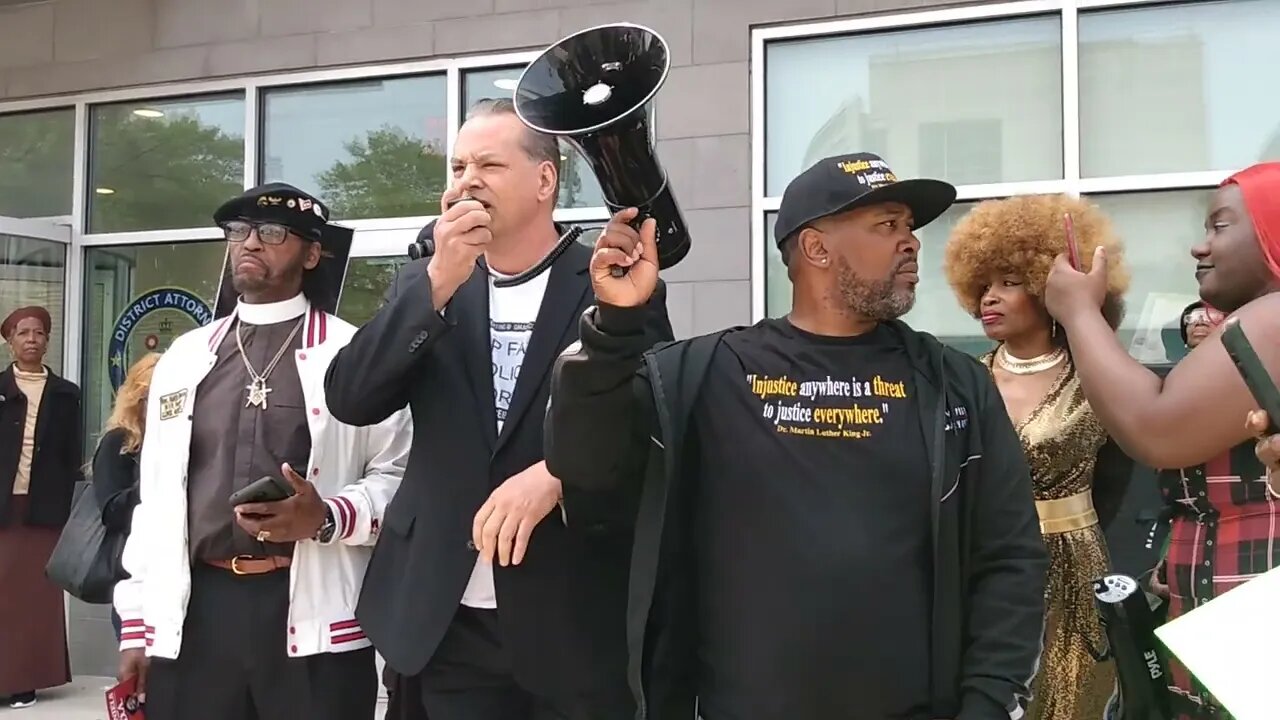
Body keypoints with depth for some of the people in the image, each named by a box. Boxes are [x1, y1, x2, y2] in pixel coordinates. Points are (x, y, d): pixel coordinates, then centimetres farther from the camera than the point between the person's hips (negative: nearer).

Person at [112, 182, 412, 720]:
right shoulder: (184, 357, 14)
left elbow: (398, 475, -1)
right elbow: (154, 493, 14)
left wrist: (327, 517, -19)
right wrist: (136, 623, 11)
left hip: (313, 616, -3)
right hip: (194, 614, 4)